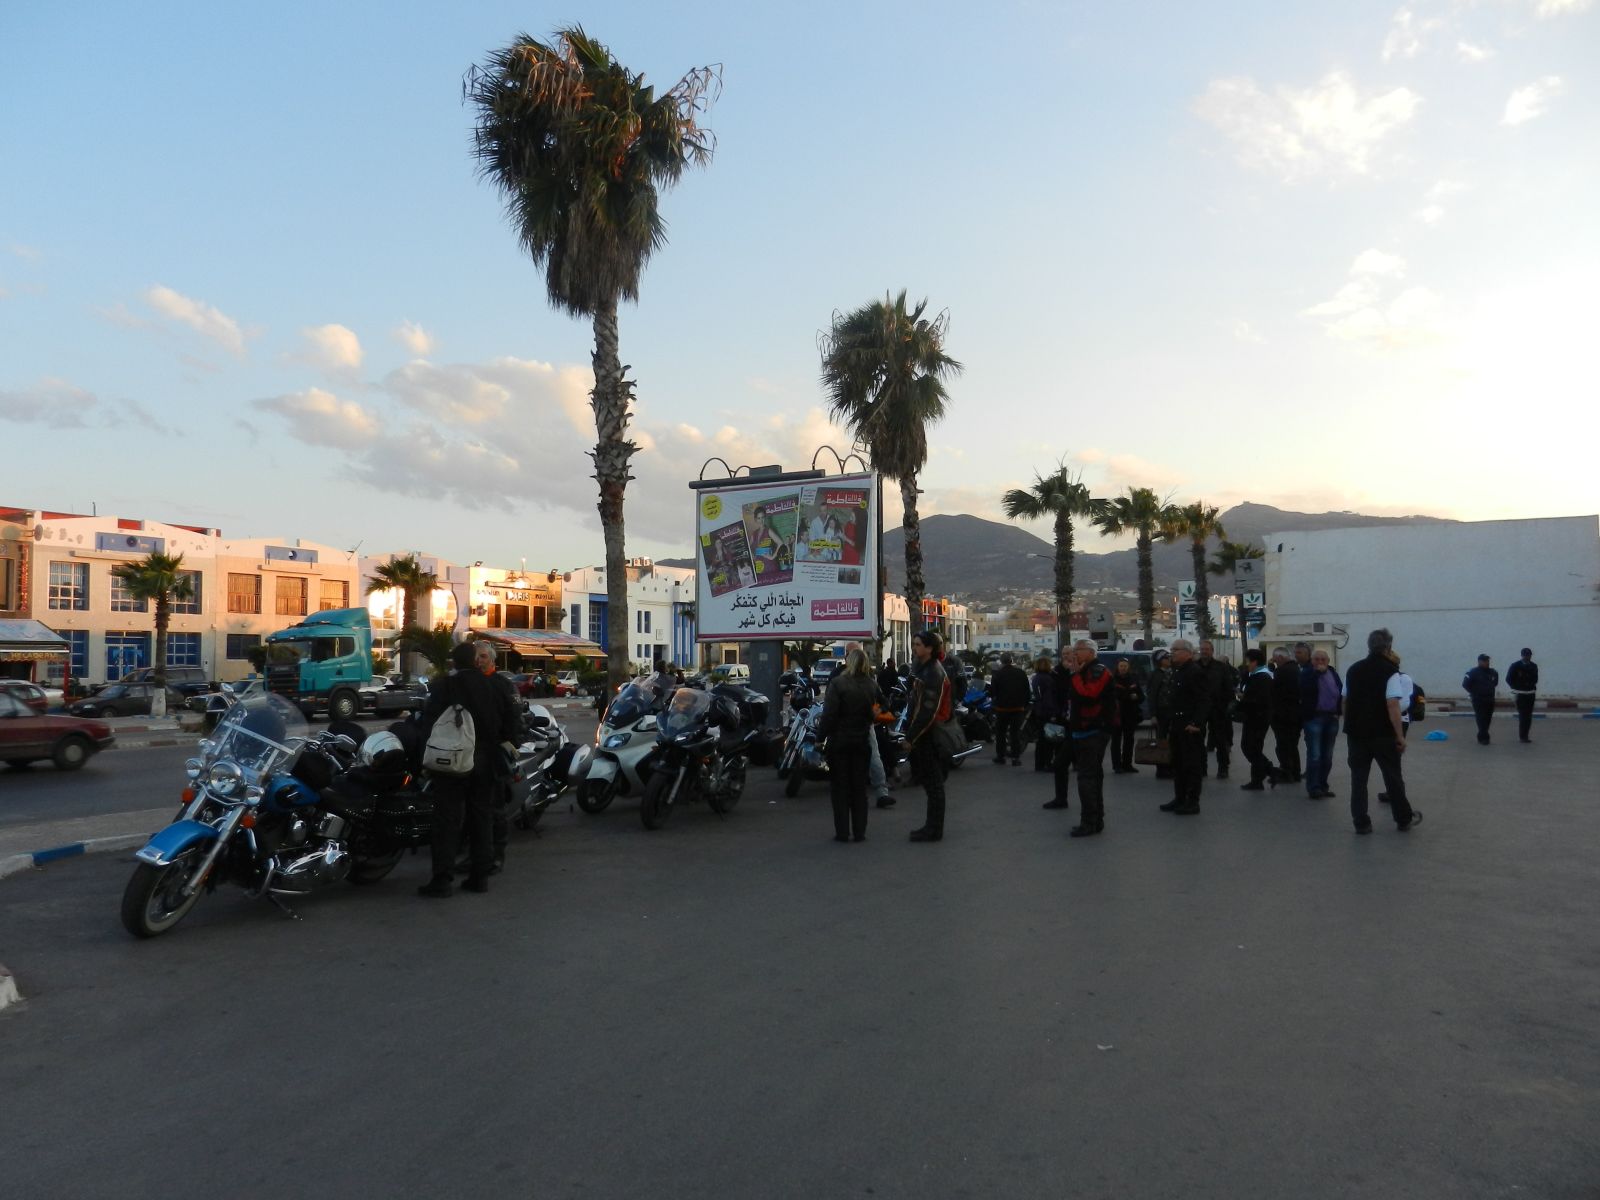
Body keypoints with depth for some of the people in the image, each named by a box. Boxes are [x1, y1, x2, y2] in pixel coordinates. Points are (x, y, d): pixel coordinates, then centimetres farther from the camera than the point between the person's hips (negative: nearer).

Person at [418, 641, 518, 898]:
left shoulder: (444, 686, -8)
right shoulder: (492, 687, 5)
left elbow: (429, 722, -10)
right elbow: (507, 724, 7)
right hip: (484, 761, 4)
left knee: (447, 819, -2)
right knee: (482, 818, 11)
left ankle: (443, 879, -5)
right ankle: (480, 875, 12)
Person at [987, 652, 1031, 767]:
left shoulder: (997, 674, -10)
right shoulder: (1021, 673, -1)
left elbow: (992, 691, -10)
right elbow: (1027, 692, 3)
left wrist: (992, 697, 11)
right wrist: (1025, 705, 13)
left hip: (1002, 708, -2)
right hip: (1018, 708, 2)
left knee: (1000, 733, 10)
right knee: (1016, 733, 6)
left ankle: (1000, 756, 12)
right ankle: (1016, 757, 2)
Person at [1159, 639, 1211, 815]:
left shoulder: (1196, 671, -14)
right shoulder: (1177, 671, 15)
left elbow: (1203, 700, -19)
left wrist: (1196, 723, -25)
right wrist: (1170, 725, 17)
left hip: (1191, 727, -10)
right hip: (1178, 726, 10)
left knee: (1192, 764, -2)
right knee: (1178, 764, 15)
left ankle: (1193, 803, 4)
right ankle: (1179, 799, 24)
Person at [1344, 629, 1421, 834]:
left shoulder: (1354, 669, 7)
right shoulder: (1390, 671, -11)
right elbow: (1392, 706, -18)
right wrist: (1400, 735, -14)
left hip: (1356, 732, 4)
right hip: (1382, 734, -4)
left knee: (1358, 778, 6)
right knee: (1393, 777, 11)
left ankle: (1361, 822, 6)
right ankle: (1404, 819, 24)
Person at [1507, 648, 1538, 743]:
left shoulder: (1534, 666, 5)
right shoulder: (1515, 666, -8)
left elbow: (1535, 679, 17)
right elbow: (1509, 679, -1)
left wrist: (1533, 687, 5)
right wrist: (1516, 688, -2)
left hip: (1531, 694, 4)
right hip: (1520, 694, -4)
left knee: (1528, 716, 5)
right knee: (1522, 715, -7)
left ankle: (1525, 736, 12)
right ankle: (1522, 736, -4)